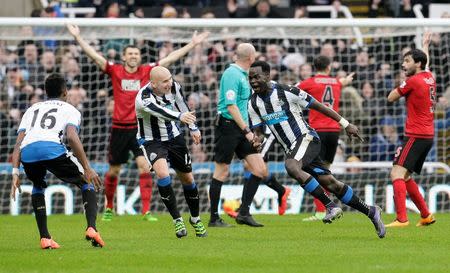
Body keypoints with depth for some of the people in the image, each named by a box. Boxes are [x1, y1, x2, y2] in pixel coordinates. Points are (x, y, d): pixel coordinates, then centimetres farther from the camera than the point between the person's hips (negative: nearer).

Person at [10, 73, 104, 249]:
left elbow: (18, 143, 23)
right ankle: (91, 228, -4)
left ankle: (44, 238, 22)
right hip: (52, 146, -4)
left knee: (38, 187, 34)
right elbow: (72, 137, 4)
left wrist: (15, 172, 18)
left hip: (27, 152, 4)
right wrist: (87, 169, 2)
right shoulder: (69, 109, 25)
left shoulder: (32, 110, 37)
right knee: (87, 183, 16)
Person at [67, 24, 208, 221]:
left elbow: (170, 58, 4)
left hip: (140, 127, 0)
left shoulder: (147, 71, 3)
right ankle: (109, 208, 30)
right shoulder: (115, 71, 0)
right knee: (114, 170, 10)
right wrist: (78, 37, -10)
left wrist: (193, 44, 3)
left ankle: (146, 211, -14)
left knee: (144, 166, -14)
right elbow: (94, 55, -3)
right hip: (119, 128, 0)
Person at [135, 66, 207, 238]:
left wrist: (193, 128, 13)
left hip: (174, 137, 5)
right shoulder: (143, 98, -31)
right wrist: (180, 116, -66)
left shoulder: (174, 87, -12)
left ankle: (195, 219, 33)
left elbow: (181, 105, 8)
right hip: (151, 140, -5)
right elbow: (161, 111, -49)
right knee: (163, 174, -29)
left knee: (187, 178, 11)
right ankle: (177, 220, -17)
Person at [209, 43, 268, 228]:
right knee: (222, 172, -3)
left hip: (240, 129, 9)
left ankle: (244, 213, 5)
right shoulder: (232, 74, -14)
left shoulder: (242, 74, 16)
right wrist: (246, 131, -20)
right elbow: (231, 106, -20)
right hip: (228, 127, -9)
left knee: (260, 171, 1)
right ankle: (214, 218, 4)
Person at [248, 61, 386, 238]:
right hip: (292, 147, 6)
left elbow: (318, 106, -6)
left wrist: (345, 124, -3)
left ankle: (330, 206, -25)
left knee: (291, 167, -33)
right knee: (330, 183, 2)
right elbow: (257, 131, 7)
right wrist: (257, 140, -19)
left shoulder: (286, 92, -14)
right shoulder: (253, 104, 2)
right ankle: (371, 212, 15)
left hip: (306, 138, -6)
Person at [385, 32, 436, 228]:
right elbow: (426, 62, 36)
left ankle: (401, 218, -30)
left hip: (415, 136, -9)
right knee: (405, 177, 18)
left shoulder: (412, 81, -12)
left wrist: (401, 83, 15)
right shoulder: (429, 78, 11)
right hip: (428, 136, 9)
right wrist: (425, 46, 53)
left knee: (397, 173, -17)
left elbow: (391, 98, 0)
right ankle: (426, 215, 20)